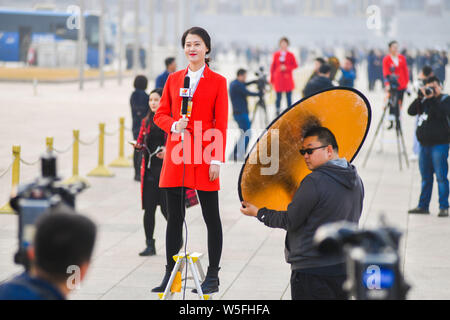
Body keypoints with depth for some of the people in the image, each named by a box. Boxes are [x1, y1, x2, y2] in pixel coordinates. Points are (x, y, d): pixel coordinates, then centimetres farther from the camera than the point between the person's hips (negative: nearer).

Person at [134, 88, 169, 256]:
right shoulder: (146, 121, 13)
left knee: (166, 207, -6)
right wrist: (139, 146, -4)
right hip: (149, 168, 5)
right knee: (149, 208, 2)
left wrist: (168, 151, -19)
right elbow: (140, 141, 18)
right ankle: (150, 245, 8)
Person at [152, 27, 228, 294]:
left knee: (211, 217, 2)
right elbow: (161, 114, 12)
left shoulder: (217, 82, 0)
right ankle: (171, 275, 14)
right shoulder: (174, 79, 10)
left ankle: (213, 277, 9)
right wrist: (174, 125, -10)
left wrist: (217, 160, -10)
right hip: (176, 154, 4)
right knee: (174, 217, 6)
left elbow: (221, 124, -3)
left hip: (204, 157, -3)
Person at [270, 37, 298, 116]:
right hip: (278, 79, 0)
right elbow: (272, 67, 8)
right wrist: (271, 79, 8)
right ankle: (277, 112, 9)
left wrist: (286, 68, -11)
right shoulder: (276, 55, 5)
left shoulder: (290, 55, 3)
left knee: (289, 97, 1)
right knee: (278, 97, -1)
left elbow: (295, 66, 4)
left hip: (288, 79, 0)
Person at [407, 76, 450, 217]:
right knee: (426, 177, 12)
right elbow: (411, 111, 5)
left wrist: (432, 99, -18)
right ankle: (423, 206, 18)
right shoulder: (425, 101, 15)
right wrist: (419, 98, -5)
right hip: (424, 144, 6)